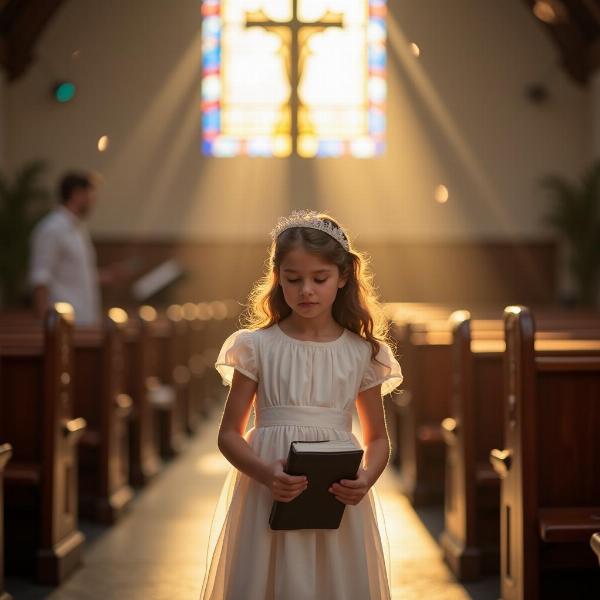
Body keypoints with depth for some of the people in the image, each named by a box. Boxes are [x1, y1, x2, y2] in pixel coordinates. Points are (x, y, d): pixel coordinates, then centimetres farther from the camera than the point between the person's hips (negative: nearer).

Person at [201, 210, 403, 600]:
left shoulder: (362, 352, 2)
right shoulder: (257, 346, -1)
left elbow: (378, 439, 9)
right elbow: (229, 433, 0)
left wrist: (366, 478, -12)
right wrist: (267, 474, -18)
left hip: (337, 499, 1)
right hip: (269, 497, -1)